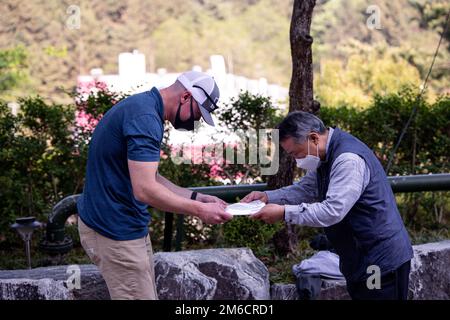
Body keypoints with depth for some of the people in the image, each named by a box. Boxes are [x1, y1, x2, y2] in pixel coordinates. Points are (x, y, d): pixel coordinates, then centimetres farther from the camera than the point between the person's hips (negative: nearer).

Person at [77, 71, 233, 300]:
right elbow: (145, 190, -28)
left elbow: (150, 179, 16)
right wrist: (199, 211, -20)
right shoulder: (145, 118, -21)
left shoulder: (143, 107, 12)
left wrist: (196, 198, 9)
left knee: (147, 292, 14)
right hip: (116, 233, -10)